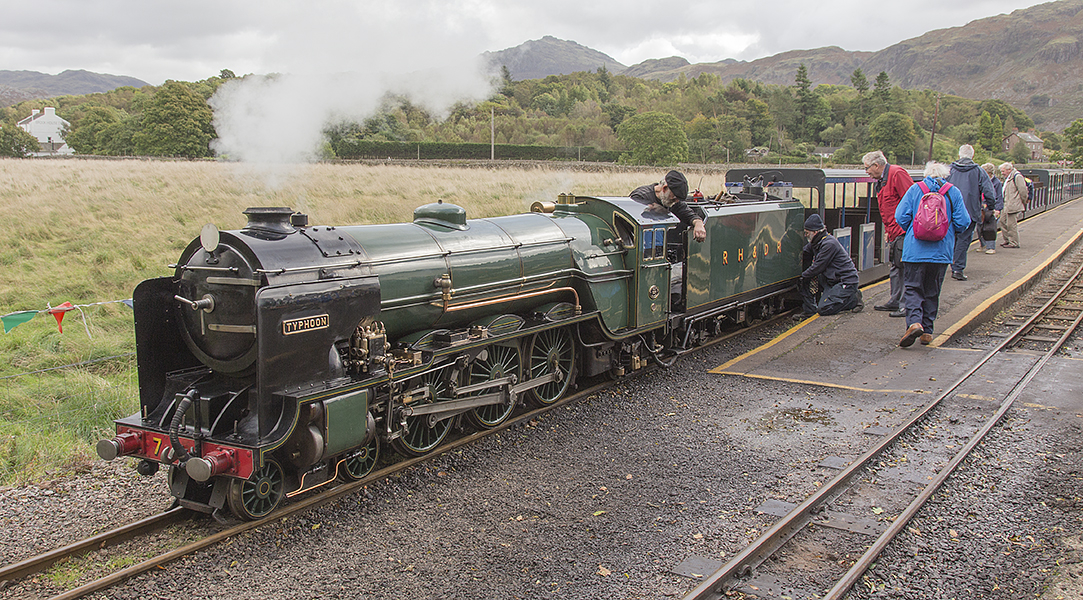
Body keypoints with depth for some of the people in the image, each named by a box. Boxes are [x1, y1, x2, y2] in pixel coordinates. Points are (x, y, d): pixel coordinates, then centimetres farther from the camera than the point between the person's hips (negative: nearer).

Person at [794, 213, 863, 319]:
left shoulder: (829, 244, -21)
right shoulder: (815, 243, 8)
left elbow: (817, 267, -20)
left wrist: (802, 276, -11)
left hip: (847, 281, -9)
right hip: (831, 280, 9)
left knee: (824, 309, -17)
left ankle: (853, 298, 0)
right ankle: (809, 310, 0)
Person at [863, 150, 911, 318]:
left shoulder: (897, 174, -14)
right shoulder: (880, 181, 17)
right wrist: (888, 230, 19)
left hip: (904, 230, -10)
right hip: (894, 233, 10)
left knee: (906, 267, -6)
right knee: (895, 267, 15)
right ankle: (895, 301, 25)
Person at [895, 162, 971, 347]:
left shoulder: (915, 189, 1)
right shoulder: (954, 192, 3)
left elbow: (901, 216, -3)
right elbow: (963, 222, -1)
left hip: (915, 249, -1)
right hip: (942, 252, 2)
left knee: (912, 288, 2)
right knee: (932, 291, 13)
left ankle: (914, 322, -21)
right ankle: (927, 330, 14)